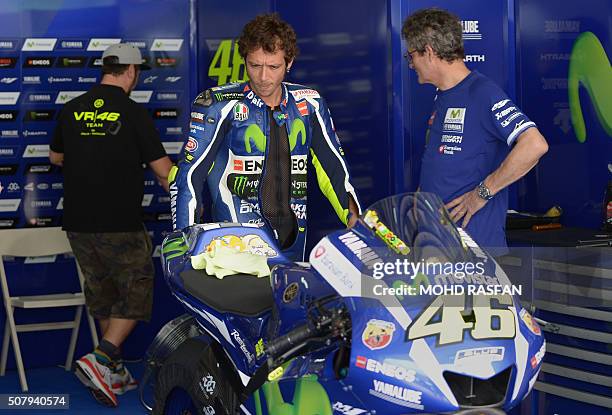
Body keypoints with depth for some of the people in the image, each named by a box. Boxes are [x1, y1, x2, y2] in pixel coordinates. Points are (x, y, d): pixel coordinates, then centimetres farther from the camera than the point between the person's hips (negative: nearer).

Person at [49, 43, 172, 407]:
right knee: (135, 295, 6)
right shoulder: (134, 113, -10)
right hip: (121, 224, -5)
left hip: (78, 223, 6)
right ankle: (100, 359, -10)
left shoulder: (72, 110, 5)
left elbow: (56, 156, 21)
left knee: (103, 297, 17)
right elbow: (162, 169, -8)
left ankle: (114, 374, 21)